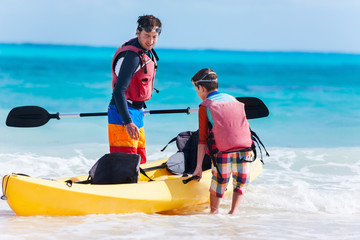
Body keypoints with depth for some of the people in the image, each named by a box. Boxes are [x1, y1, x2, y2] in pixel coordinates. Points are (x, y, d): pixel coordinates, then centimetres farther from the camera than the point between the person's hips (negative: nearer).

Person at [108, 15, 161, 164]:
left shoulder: (147, 52, 11)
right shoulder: (132, 56, -21)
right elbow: (119, 91, -27)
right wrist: (128, 122, -33)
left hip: (135, 113, 10)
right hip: (123, 113, -10)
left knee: (139, 161, 15)